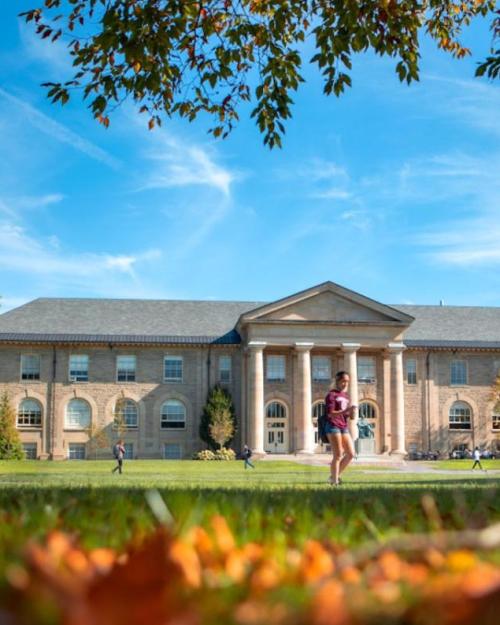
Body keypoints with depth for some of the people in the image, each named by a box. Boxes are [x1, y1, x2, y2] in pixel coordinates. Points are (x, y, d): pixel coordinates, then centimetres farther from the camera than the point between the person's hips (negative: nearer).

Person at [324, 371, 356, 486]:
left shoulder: (346, 396, 19)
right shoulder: (331, 395, -4)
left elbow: (351, 417, 19)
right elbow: (330, 414, -16)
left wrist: (352, 412, -5)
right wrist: (345, 411, -27)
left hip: (344, 427, 8)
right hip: (333, 426, -8)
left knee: (351, 454, 2)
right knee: (337, 455, -9)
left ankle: (334, 477, 14)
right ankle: (335, 481, -2)